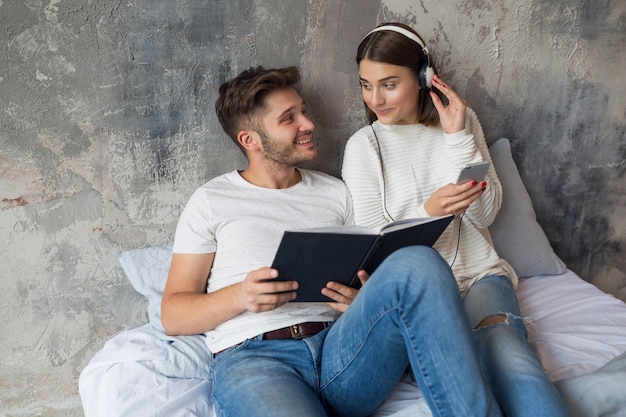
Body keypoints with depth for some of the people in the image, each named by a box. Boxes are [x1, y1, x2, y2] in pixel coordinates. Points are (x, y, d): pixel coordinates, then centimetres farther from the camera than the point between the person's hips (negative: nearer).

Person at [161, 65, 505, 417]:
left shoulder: (336, 193, 21)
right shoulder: (212, 201, 11)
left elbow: (367, 277, 21)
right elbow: (173, 315, 8)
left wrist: (364, 299, -5)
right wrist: (239, 296, -13)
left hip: (340, 349, 3)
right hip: (252, 357, -3)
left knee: (418, 262, -26)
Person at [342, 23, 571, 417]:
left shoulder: (462, 120, 9)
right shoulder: (363, 146, 2)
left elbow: (484, 214, 2)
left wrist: (458, 138, -9)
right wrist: (428, 213, -21)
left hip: (479, 272, 2)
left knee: (507, 354, -32)